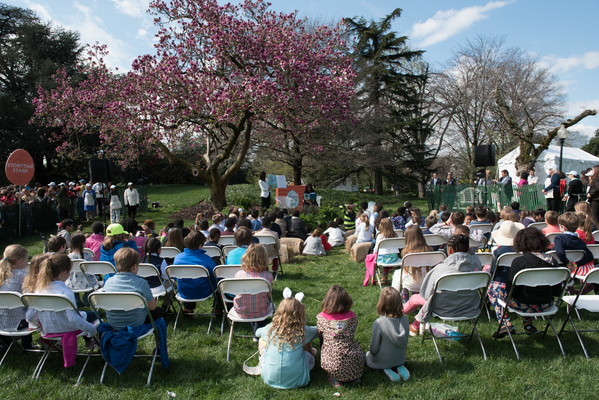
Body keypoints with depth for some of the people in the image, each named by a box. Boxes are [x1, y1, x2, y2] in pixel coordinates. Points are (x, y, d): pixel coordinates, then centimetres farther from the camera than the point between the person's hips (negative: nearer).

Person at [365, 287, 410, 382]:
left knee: (366, 357, 27)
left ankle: (385, 369, 1)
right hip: (400, 359, 4)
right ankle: (399, 367, 8)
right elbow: (405, 343, -1)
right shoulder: (404, 319, -17)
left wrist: (370, 349, 2)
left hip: (380, 361, -4)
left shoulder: (378, 323, -31)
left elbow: (374, 349, -21)